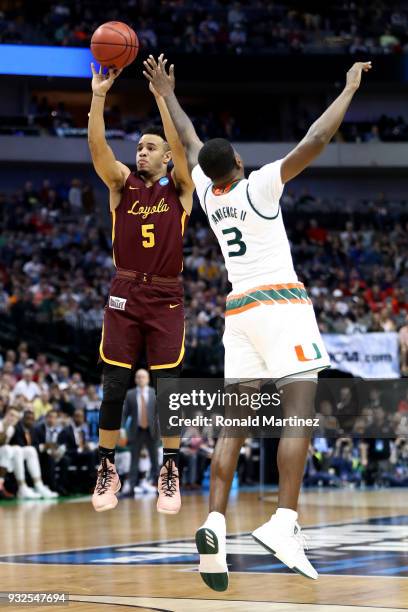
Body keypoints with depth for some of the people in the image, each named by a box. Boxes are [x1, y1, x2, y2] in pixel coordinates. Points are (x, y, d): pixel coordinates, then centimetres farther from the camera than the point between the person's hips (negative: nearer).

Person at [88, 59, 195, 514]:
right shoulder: (122, 183, 6)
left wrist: (162, 96, -20)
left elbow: (179, 145, -14)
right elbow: (97, 147, -10)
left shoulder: (179, 189, 3)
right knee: (113, 387, 0)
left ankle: (169, 474, 8)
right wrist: (98, 96, -21)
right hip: (125, 293, 1)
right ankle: (107, 471, 9)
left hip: (166, 297, -1)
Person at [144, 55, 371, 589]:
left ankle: (216, 524, -16)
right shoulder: (258, 186, -8)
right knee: (299, 413, -12)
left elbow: (188, 140, 26)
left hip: (239, 312, 6)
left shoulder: (206, 192, 8)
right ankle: (284, 522, -27)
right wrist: (350, 88, -4)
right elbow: (316, 141, -14)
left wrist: (167, 95, 41)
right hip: (282, 305, -6)